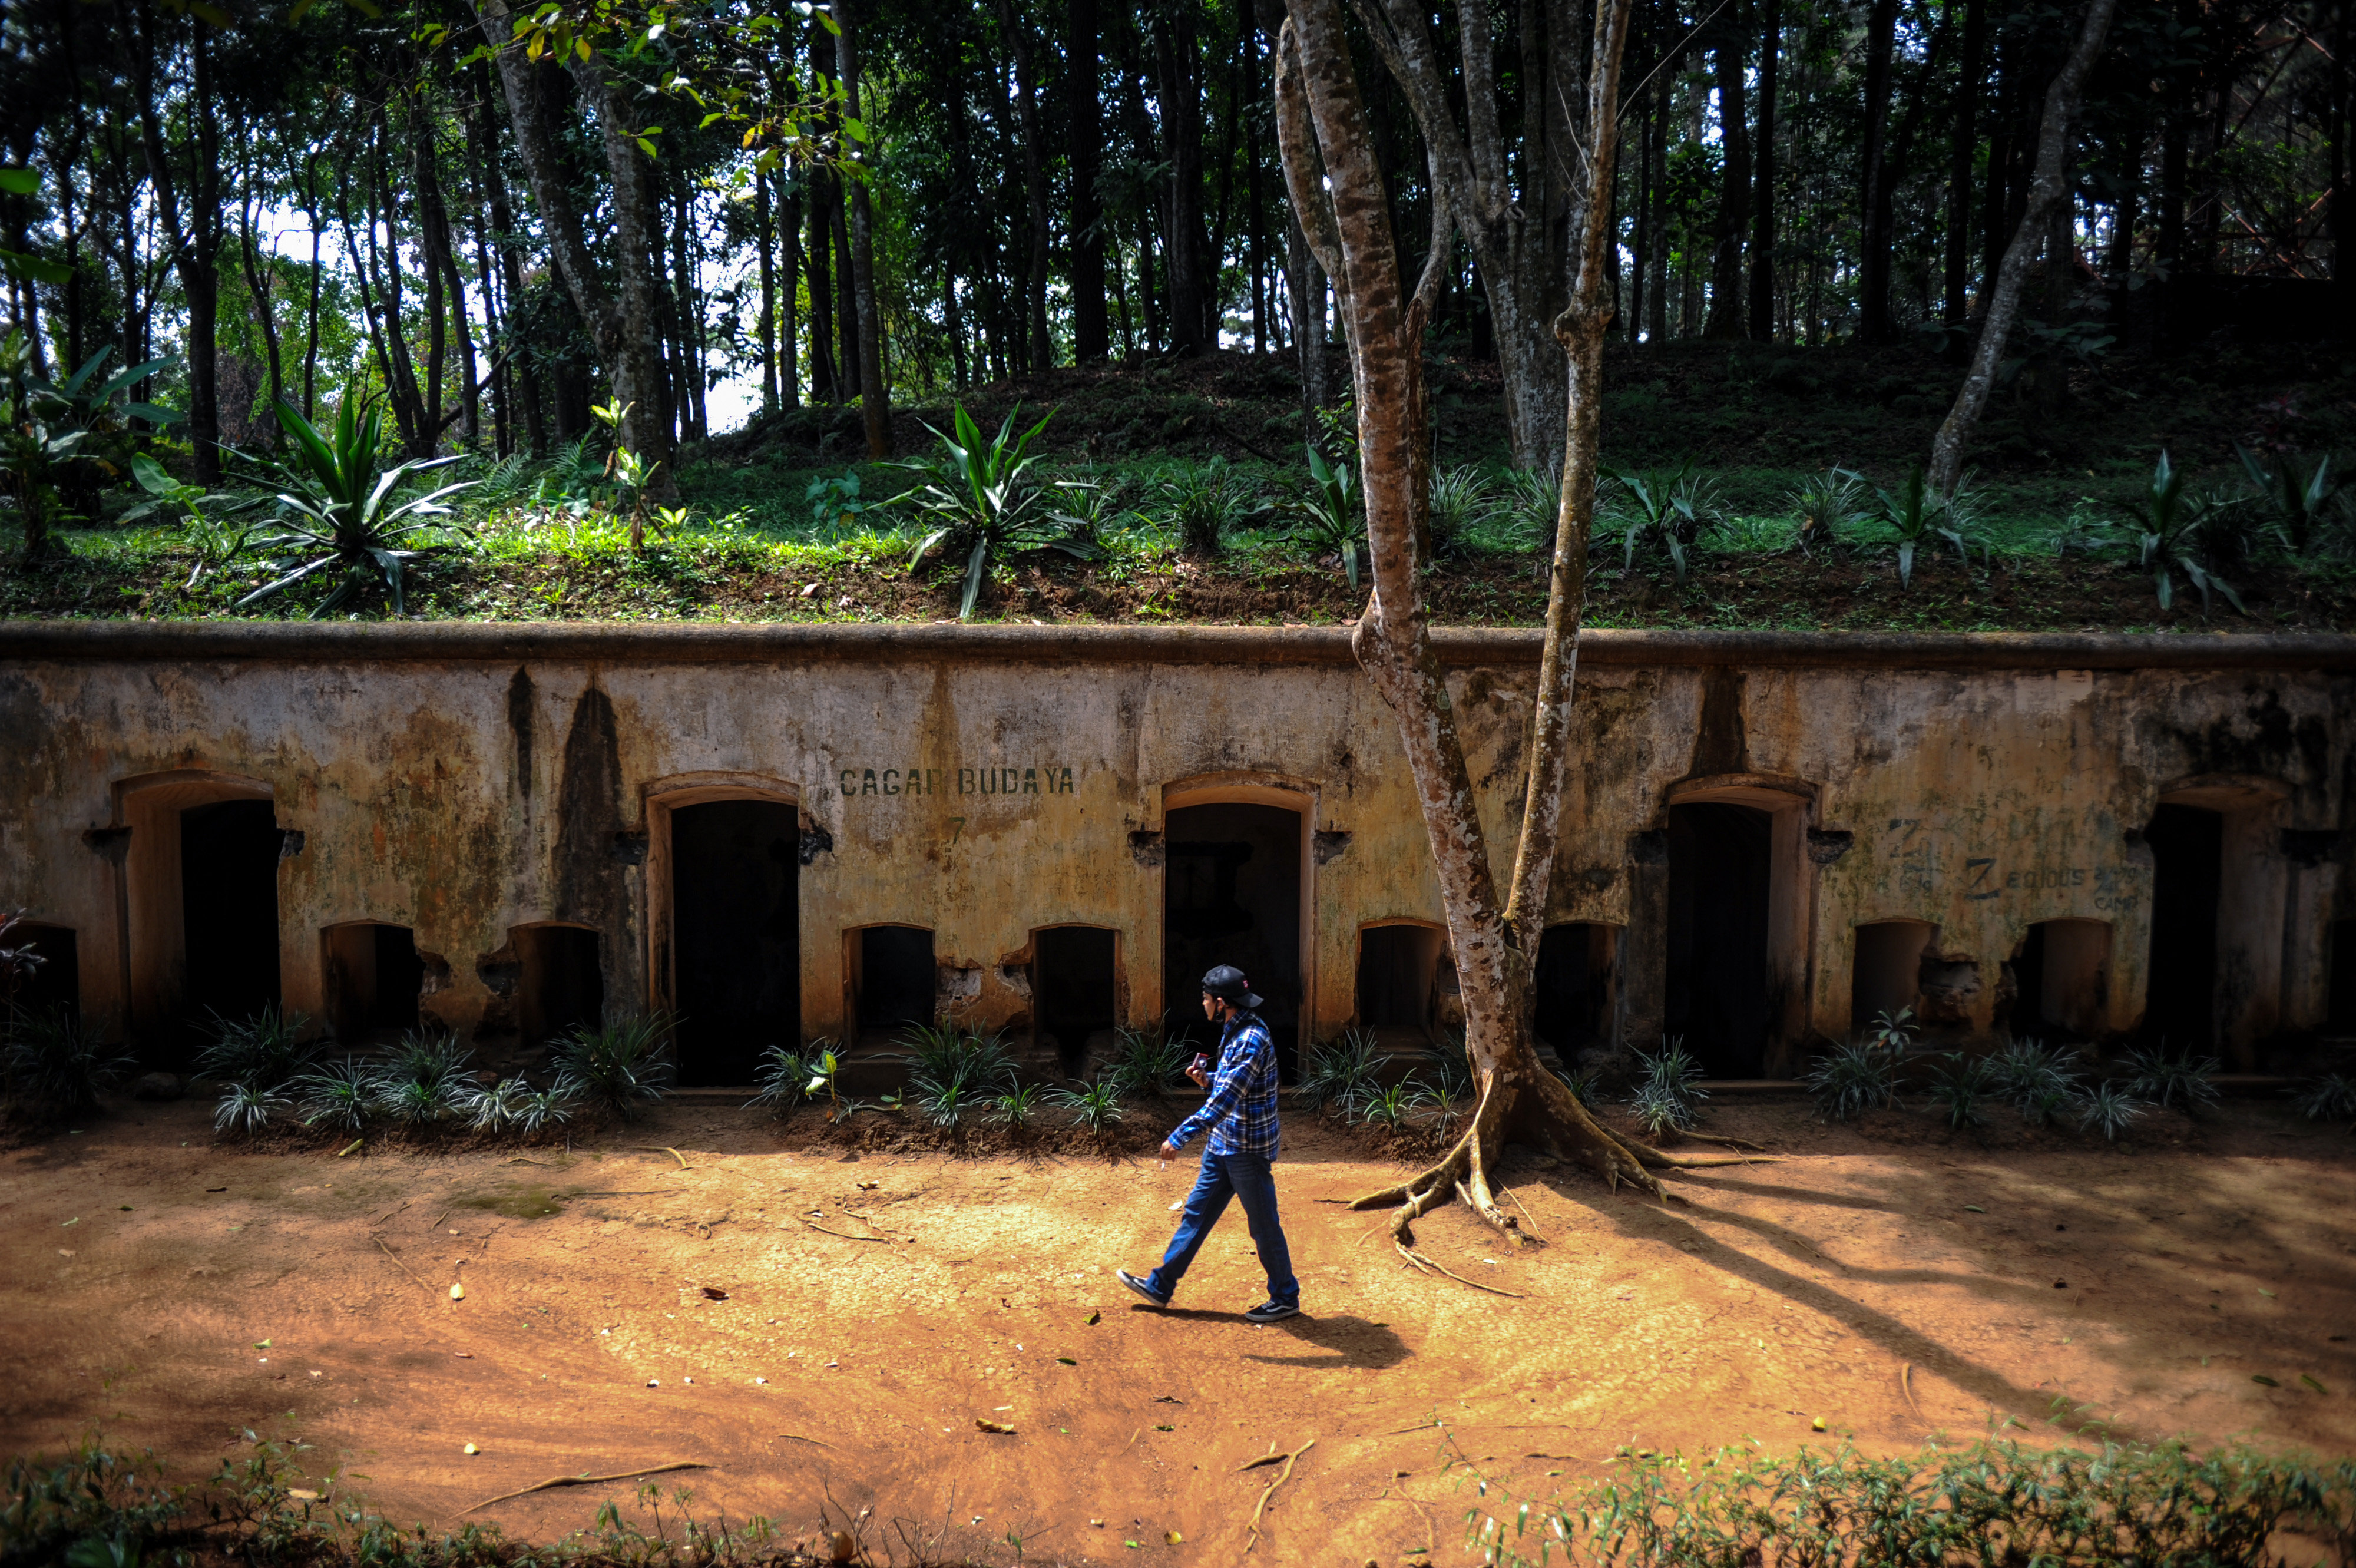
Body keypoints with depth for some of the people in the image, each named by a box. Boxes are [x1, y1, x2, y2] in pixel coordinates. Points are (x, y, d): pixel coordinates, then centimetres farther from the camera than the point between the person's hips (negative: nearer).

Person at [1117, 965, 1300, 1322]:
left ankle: (1286, 1299, 21)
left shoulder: (1251, 1041, -25)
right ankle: (1160, 1286, 24)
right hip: (1223, 1145, 10)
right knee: (1195, 1213, 15)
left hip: (1248, 1150, -10)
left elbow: (1224, 1101, -30)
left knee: (1263, 1226, 5)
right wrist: (1208, 1080, 0)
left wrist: (1180, 1137, -30)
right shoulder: (1236, 1032, 7)